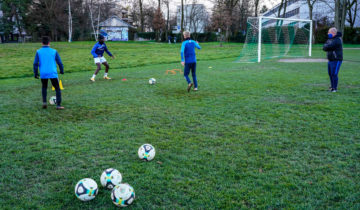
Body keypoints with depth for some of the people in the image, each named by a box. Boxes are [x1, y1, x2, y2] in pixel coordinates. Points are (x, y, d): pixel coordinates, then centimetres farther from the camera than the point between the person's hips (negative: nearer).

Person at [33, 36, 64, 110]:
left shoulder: (38, 52, 3)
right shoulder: (54, 51, 2)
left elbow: (35, 64, 2)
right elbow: (59, 62, 6)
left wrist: (35, 73, 12)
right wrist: (62, 71, 22)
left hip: (43, 74, 2)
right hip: (53, 73, -2)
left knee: (44, 87, 25)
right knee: (57, 88, 9)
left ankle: (44, 102, 14)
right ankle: (58, 105, 0)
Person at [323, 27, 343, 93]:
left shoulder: (337, 40, -15)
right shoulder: (329, 39, 13)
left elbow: (328, 46, -23)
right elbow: (324, 48, 7)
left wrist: (326, 46, -2)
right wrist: (327, 47, -13)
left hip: (336, 60, -9)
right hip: (330, 60, 9)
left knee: (334, 74, -9)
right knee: (330, 74, 13)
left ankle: (335, 88, -2)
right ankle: (332, 86, 25)